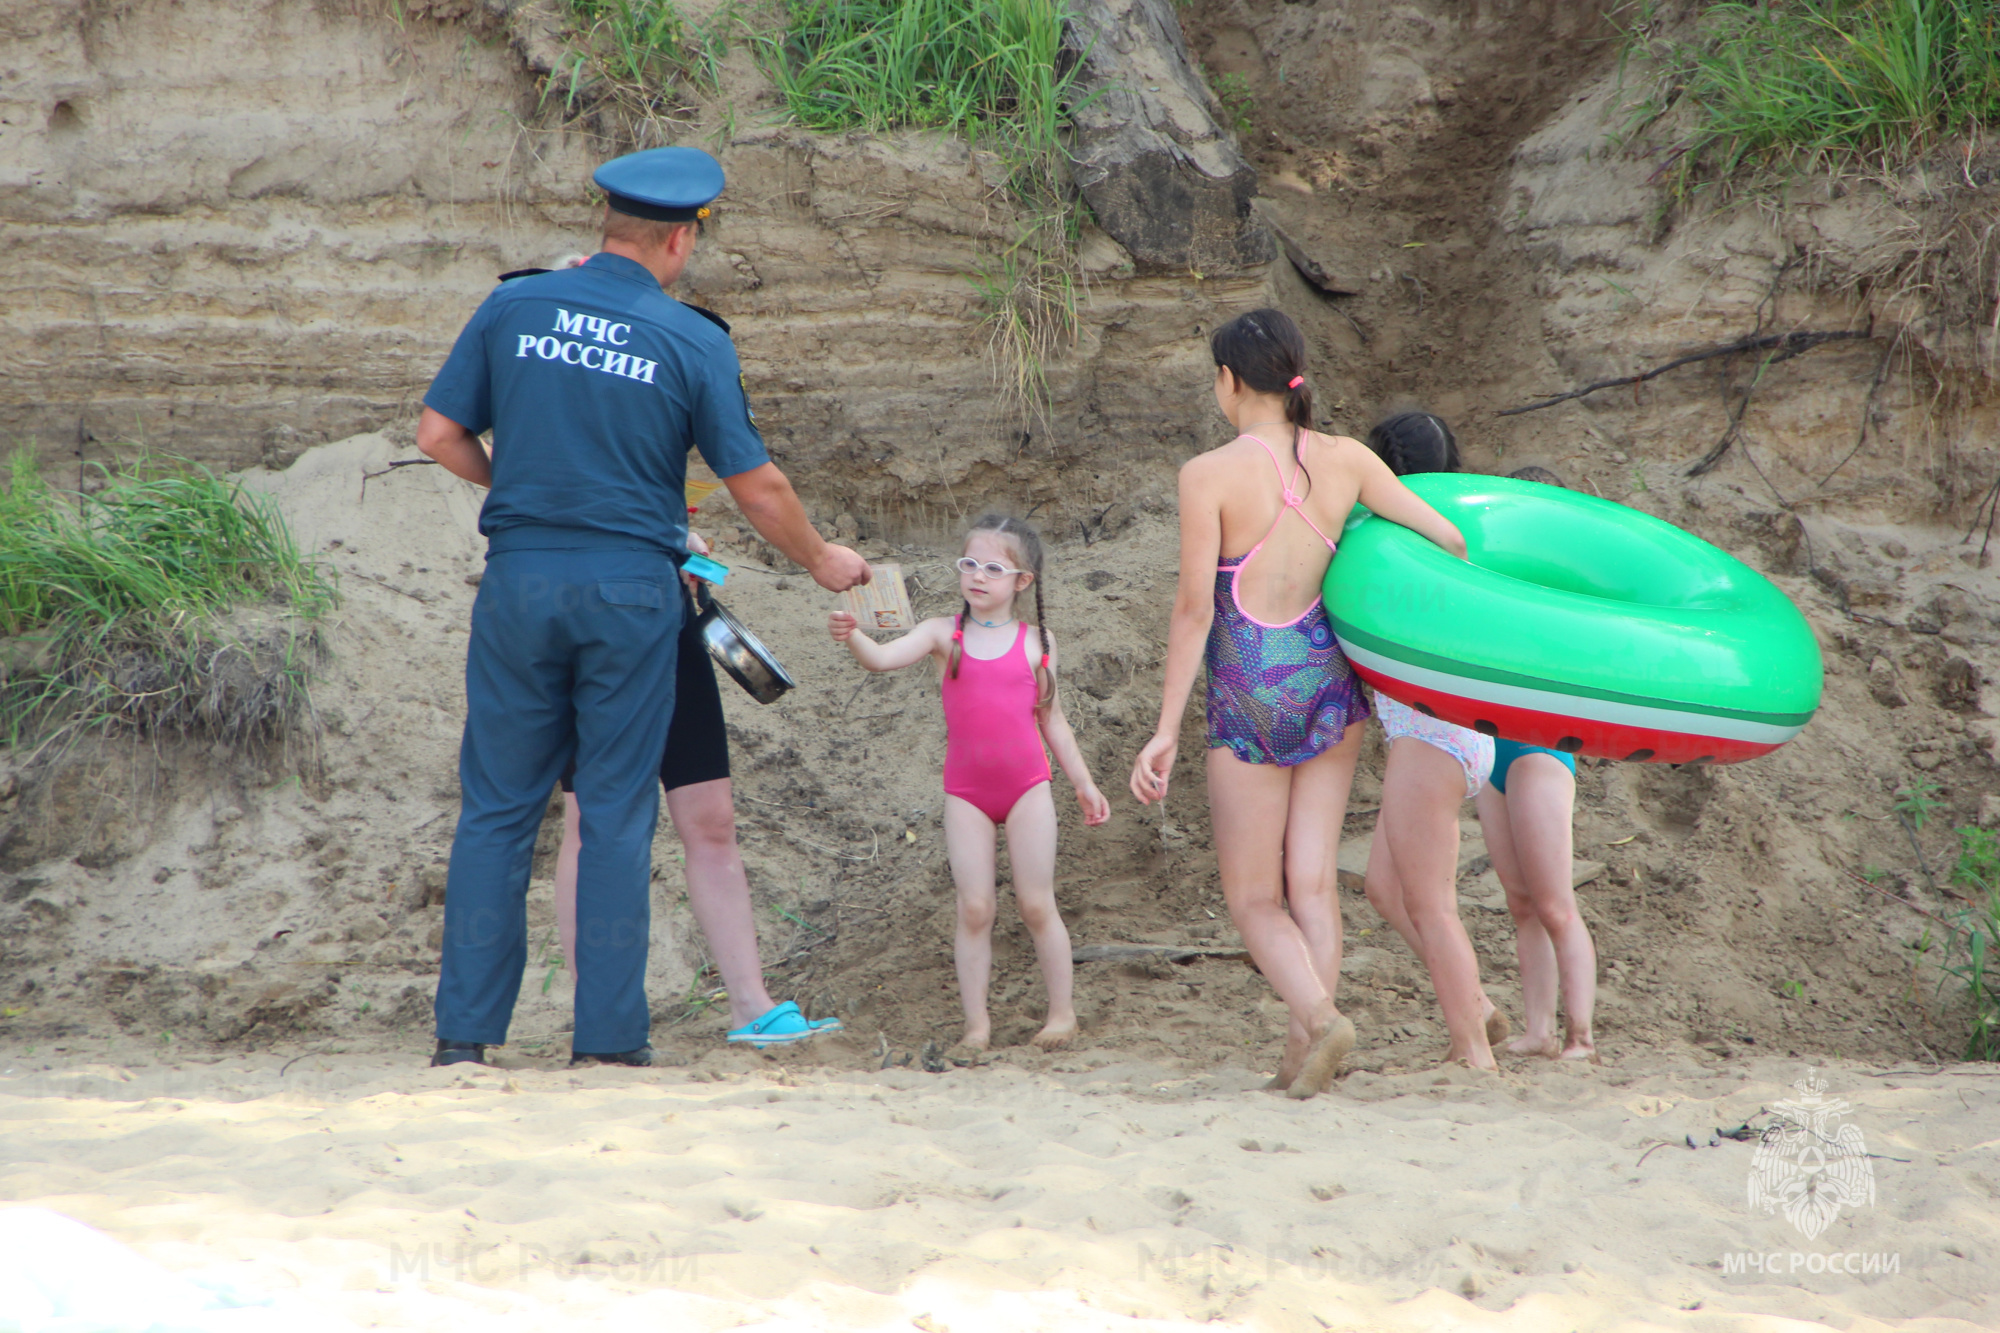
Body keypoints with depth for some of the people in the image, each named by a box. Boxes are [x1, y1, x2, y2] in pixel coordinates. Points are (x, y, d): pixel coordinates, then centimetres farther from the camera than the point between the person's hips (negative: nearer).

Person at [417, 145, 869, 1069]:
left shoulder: (512, 308, 3)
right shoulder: (693, 342, -2)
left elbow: (440, 434, 5)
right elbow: (755, 484, 2)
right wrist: (821, 560, 18)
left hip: (520, 577, 2)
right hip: (630, 586, -2)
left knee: (497, 809, 7)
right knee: (617, 813, 5)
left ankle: (465, 1032, 6)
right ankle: (607, 1036, 5)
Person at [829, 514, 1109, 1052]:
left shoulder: (1036, 641, 2)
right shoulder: (945, 633, 0)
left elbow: (1051, 718, 11)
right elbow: (883, 658, -15)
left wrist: (1083, 783, 14)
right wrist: (851, 635, -36)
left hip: (1027, 786, 0)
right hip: (966, 791, 0)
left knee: (1036, 904, 2)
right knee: (974, 908, -2)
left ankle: (1062, 1012, 14)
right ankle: (976, 1023, 4)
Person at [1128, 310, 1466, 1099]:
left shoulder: (1210, 476, -10)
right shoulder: (1345, 461, 1)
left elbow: (1194, 609, -11)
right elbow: (1446, 538, 1)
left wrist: (1166, 731, -7)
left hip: (1251, 692, -4)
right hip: (1327, 675, 4)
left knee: (1254, 898, 6)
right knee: (1312, 882, 9)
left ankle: (1318, 1015, -16)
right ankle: (1302, 1054, 3)